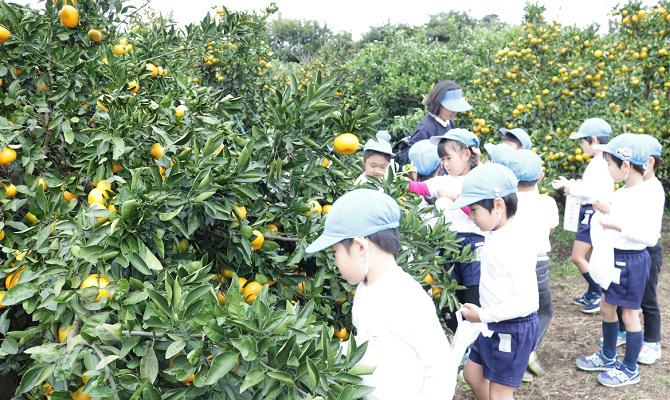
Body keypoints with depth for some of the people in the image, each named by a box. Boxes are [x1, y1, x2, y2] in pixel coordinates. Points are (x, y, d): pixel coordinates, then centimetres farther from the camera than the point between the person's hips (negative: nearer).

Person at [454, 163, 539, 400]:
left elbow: (526, 300, -28)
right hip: (495, 325, 9)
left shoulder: (516, 246, -26)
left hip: (514, 328, -9)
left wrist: (483, 315, -24)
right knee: (472, 373, 21)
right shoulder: (496, 236, 1)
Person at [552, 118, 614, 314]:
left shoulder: (601, 163, -18)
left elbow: (597, 192, -26)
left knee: (577, 257, -6)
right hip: (589, 213, 10)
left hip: (593, 213, -10)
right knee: (587, 257, 16)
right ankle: (592, 294, 27)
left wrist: (573, 189, -16)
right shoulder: (598, 162, 13)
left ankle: (598, 295, 4)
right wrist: (568, 184, 9)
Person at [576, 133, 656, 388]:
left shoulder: (641, 197, -23)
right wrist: (605, 209, 9)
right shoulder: (621, 193, 3)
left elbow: (651, 237, -30)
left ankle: (630, 370, 23)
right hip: (615, 257, 9)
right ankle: (608, 357, 37)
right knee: (607, 307, 19)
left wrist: (617, 225, -34)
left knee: (629, 314, 5)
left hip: (631, 261, -9)